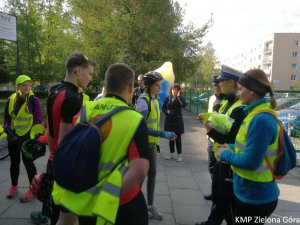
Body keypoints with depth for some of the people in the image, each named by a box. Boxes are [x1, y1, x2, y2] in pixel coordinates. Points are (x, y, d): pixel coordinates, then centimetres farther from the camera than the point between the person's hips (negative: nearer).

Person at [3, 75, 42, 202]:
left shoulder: (34, 100, -10)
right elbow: (6, 117, 11)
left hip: (27, 137, -4)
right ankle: (14, 186, 36)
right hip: (12, 137, 4)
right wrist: (7, 128, -6)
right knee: (14, 162, 16)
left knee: (27, 162, 2)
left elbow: (38, 120, -10)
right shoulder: (11, 99, 2)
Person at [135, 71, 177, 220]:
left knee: (152, 174, 14)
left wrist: (157, 142, 14)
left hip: (151, 144, 8)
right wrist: (163, 134, -28)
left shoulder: (154, 100, 7)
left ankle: (150, 206, 29)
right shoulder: (143, 101, -20)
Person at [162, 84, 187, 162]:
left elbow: (184, 104, -24)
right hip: (169, 120, 4)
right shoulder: (168, 98, 4)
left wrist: (179, 96, -27)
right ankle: (171, 153, 28)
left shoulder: (180, 98, -4)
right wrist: (167, 112, -7)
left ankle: (179, 155, 13)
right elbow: (163, 107, 11)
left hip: (177, 120, -3)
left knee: (178, 138, 1)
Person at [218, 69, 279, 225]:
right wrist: (231, 149, 1)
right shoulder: (257, 114, 5)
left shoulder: (261, 120, -25)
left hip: (256, 196, -9)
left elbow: (250, 162, -26)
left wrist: (225, 154, -12)